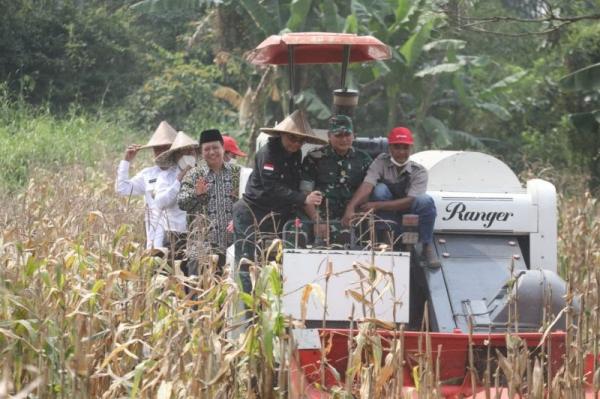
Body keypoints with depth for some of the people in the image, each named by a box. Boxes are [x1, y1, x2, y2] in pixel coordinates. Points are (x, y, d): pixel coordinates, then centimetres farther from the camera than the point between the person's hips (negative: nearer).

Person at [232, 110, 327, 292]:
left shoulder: (296, 155, 8)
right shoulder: (268, 154, -16)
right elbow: (273, 188, -26)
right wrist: (303, 199, -34)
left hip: (277, 218, 8)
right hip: (252, 216, -7)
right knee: (247, 267, -7)